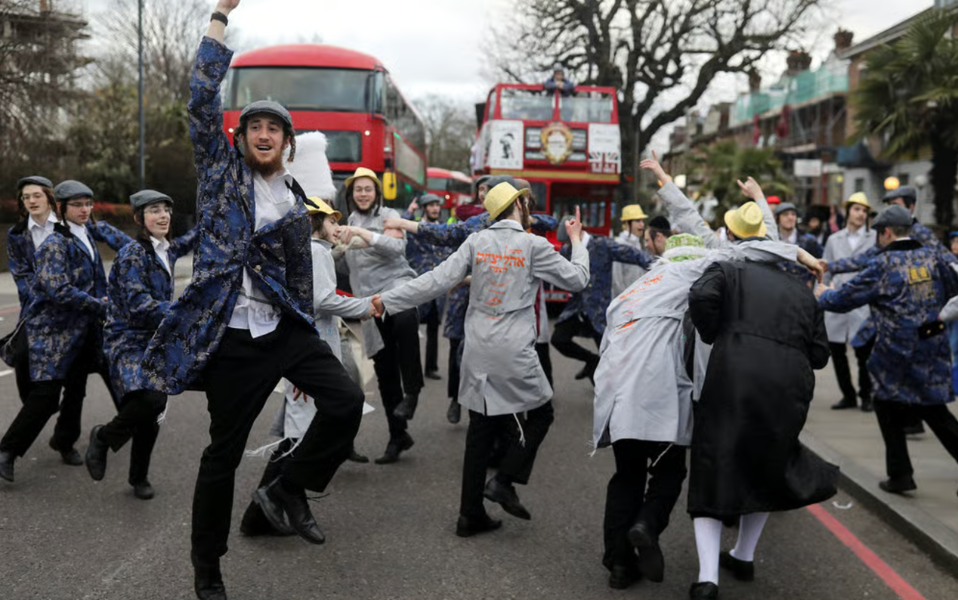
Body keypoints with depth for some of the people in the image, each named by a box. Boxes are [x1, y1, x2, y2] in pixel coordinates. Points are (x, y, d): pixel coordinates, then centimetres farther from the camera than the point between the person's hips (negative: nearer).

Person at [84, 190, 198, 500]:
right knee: (150, 399, -28)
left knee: (151, 413, 6)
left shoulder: (167, 250, 10)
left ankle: (139, 477, 25)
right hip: (128, 340, -7)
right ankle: (104, 437, 0)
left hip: (156, 341, 7)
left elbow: (187, 242, 33)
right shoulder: (133, 254, -12)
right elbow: (139, 304, -22)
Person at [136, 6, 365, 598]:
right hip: (231, 334, -3)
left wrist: (307, 342, 12)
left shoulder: (295, 200, 11)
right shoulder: (222, 166, 5)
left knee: (347, 400, -15)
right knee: (224, 451, 2)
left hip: (285, 328, 3)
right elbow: (203, 99, -6)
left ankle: (289, 490, 9)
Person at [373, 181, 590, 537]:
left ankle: (471, 515, 13)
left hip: (477, 351, 5)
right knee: (540, 413, 17)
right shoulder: (534, 245, -6)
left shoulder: (476, 242, 3)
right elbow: (577, 279, 2)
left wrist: (389, 300, 1)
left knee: (480, 431, 11)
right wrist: (576, 240, 17)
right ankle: (504, 480, 3)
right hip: (514, 353, -4)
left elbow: (437, 280, -4)